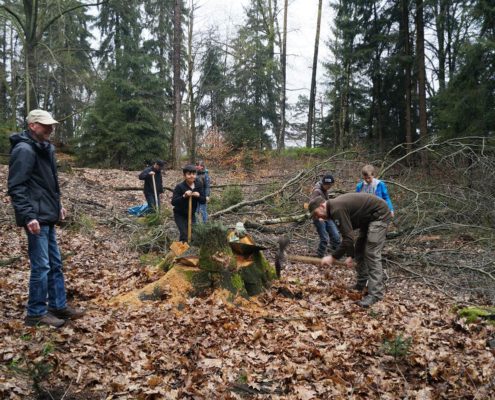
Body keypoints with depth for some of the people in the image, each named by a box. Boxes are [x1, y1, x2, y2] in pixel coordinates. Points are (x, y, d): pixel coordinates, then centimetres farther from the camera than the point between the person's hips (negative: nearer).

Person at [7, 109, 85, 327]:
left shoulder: (44, 148, 15)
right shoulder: (24, 150, -14)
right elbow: (16, 187, -19)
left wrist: (57, 205, 22)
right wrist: (28, 216, -24)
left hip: (47, 216, 10)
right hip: (36, 218, -10)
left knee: (55, 263, 14)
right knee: (41, 266, -3)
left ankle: (59, 306, 25)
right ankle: (36, 313, 9)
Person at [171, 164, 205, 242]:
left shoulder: (198, 186, -3)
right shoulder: (179, 187, -18)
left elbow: (204, 200, -1)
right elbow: (173, 202, -24)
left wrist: (198, 196, -23)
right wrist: (184, 196, -38)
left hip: (191, 214, 5)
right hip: (180, 215, -5)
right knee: (184, 234, -13)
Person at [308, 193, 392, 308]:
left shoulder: (337, 209, -25)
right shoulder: (335, 206, 6)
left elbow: (348, 237, -27)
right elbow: (348, 235, 7)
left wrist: (333, 257, -19)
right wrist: (350, 255, -2)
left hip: (379, 215, -11)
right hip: (369, 218, 11)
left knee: (372, 253, -15)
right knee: (359, 250, 13)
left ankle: (375, 293, -15)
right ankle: (361, 285, 22)